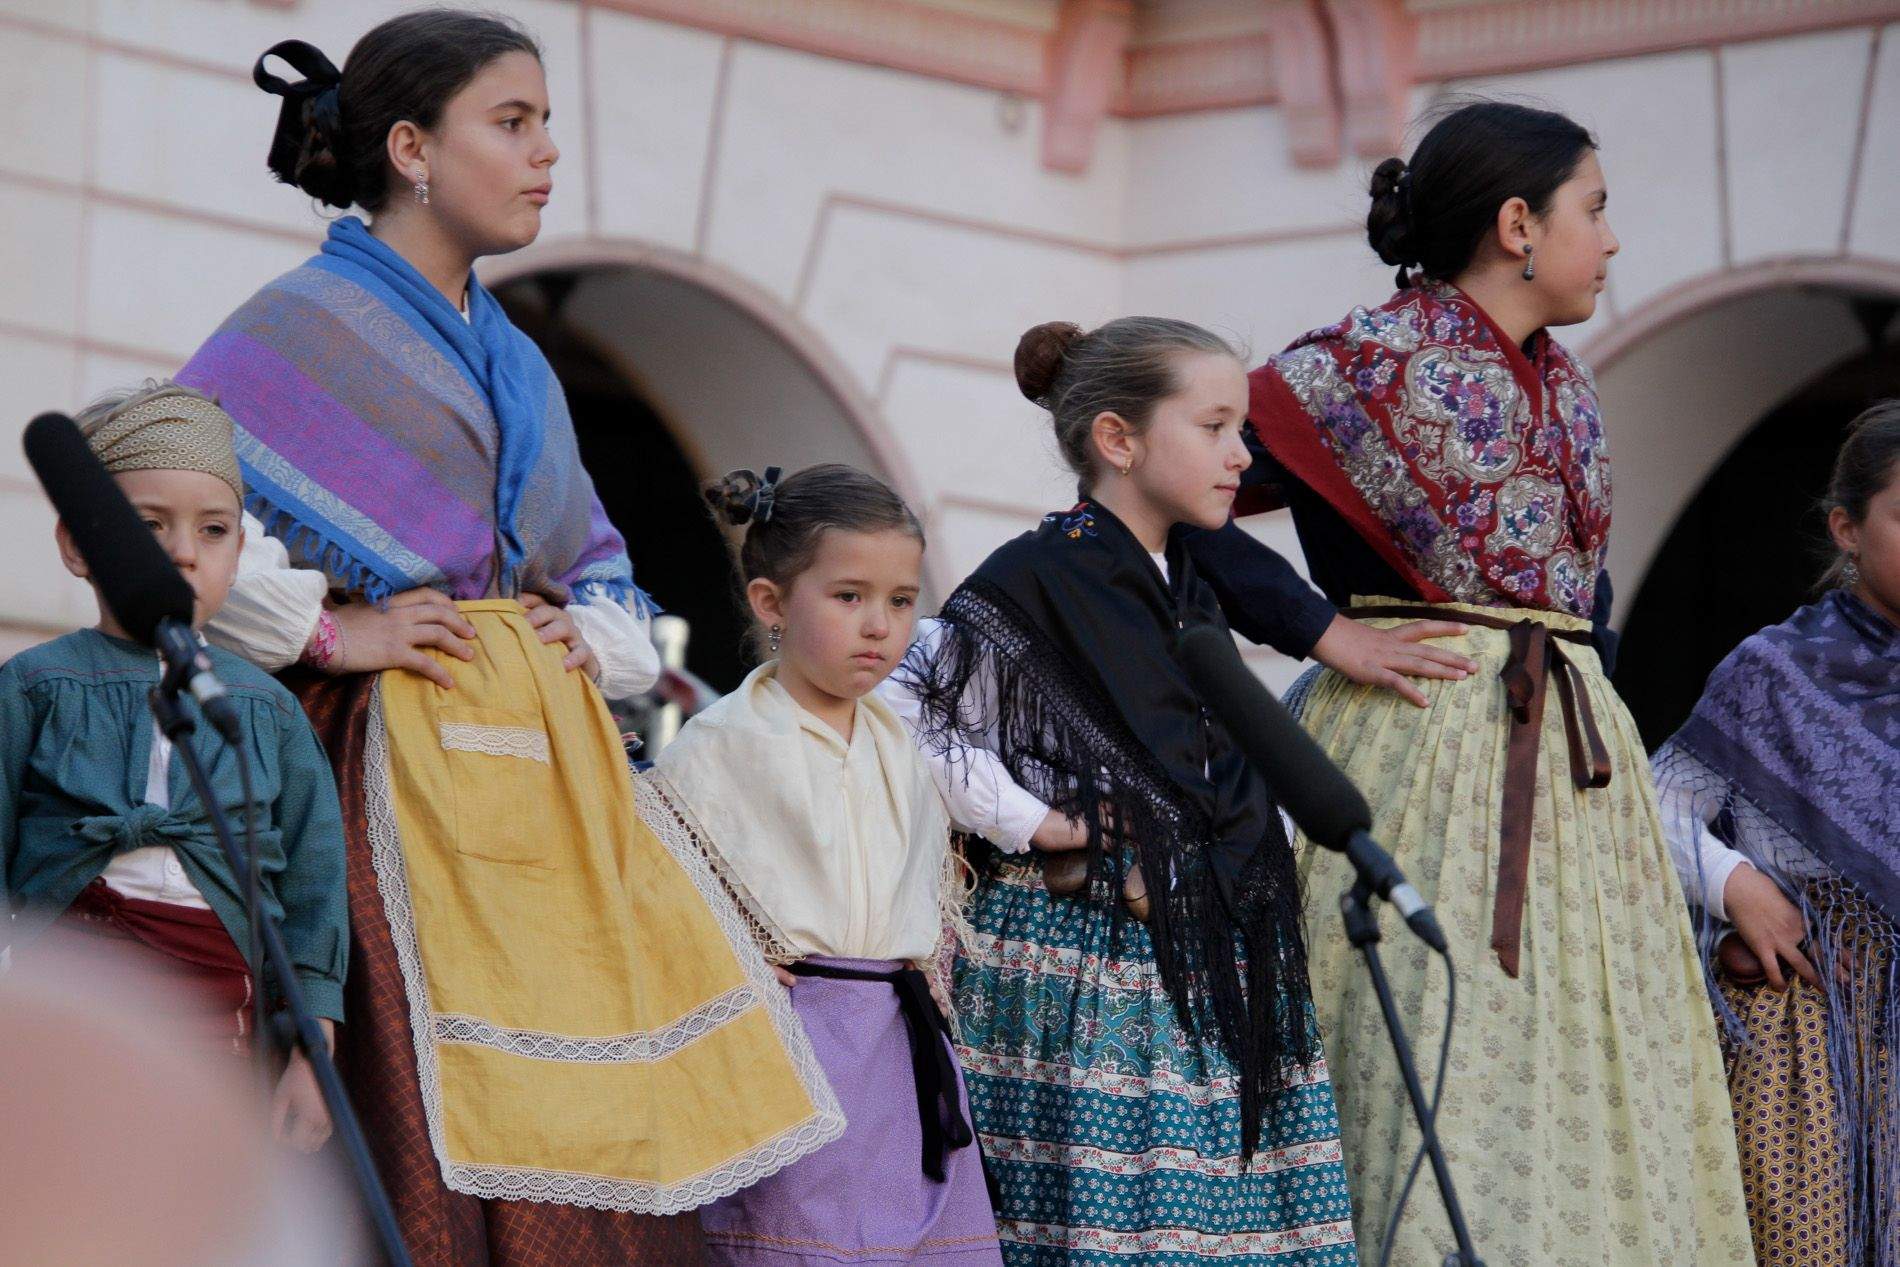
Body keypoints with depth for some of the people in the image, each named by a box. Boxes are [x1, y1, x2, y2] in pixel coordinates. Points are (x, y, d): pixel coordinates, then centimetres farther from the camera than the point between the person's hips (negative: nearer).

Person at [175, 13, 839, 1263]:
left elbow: (598, 562, 32)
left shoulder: (514, 361, 21)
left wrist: (594, 636, 11)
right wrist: (324, 630, -12)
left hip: (547, 771, 7)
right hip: (403, 770, -7)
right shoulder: (312, 323, -2)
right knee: (436, 1136, -12)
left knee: (582, 1140, 1)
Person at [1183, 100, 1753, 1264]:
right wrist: (1325, 631, -16)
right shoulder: (1366, 367, -8)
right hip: (1420, 744, -8)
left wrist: (1589, 677, 12)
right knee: (1427, 1088, -10)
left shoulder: (1561, 385, 15)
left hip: (1570, 762, 8)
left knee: (1582, 1088, 5)